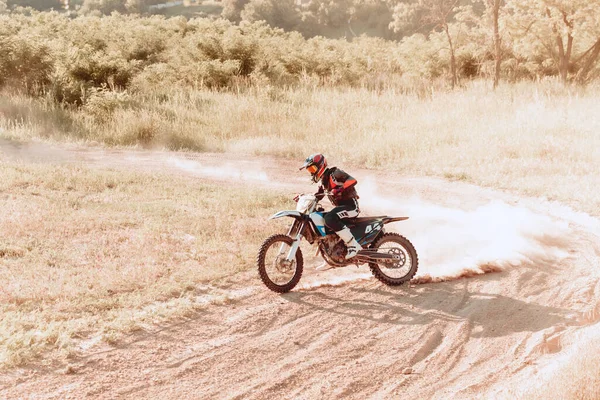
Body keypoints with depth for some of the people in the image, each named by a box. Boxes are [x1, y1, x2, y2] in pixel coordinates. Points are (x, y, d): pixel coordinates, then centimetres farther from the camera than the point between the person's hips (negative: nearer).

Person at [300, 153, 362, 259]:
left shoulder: (334, 173, -10)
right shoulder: (324, 180, 18)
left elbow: (352, 180, -24)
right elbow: (318, 196, 28)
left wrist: (340, 189, -38)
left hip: (350, 205, -10)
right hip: (340, 206, 10)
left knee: (330, 218, -34)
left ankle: (353, 245, -32)